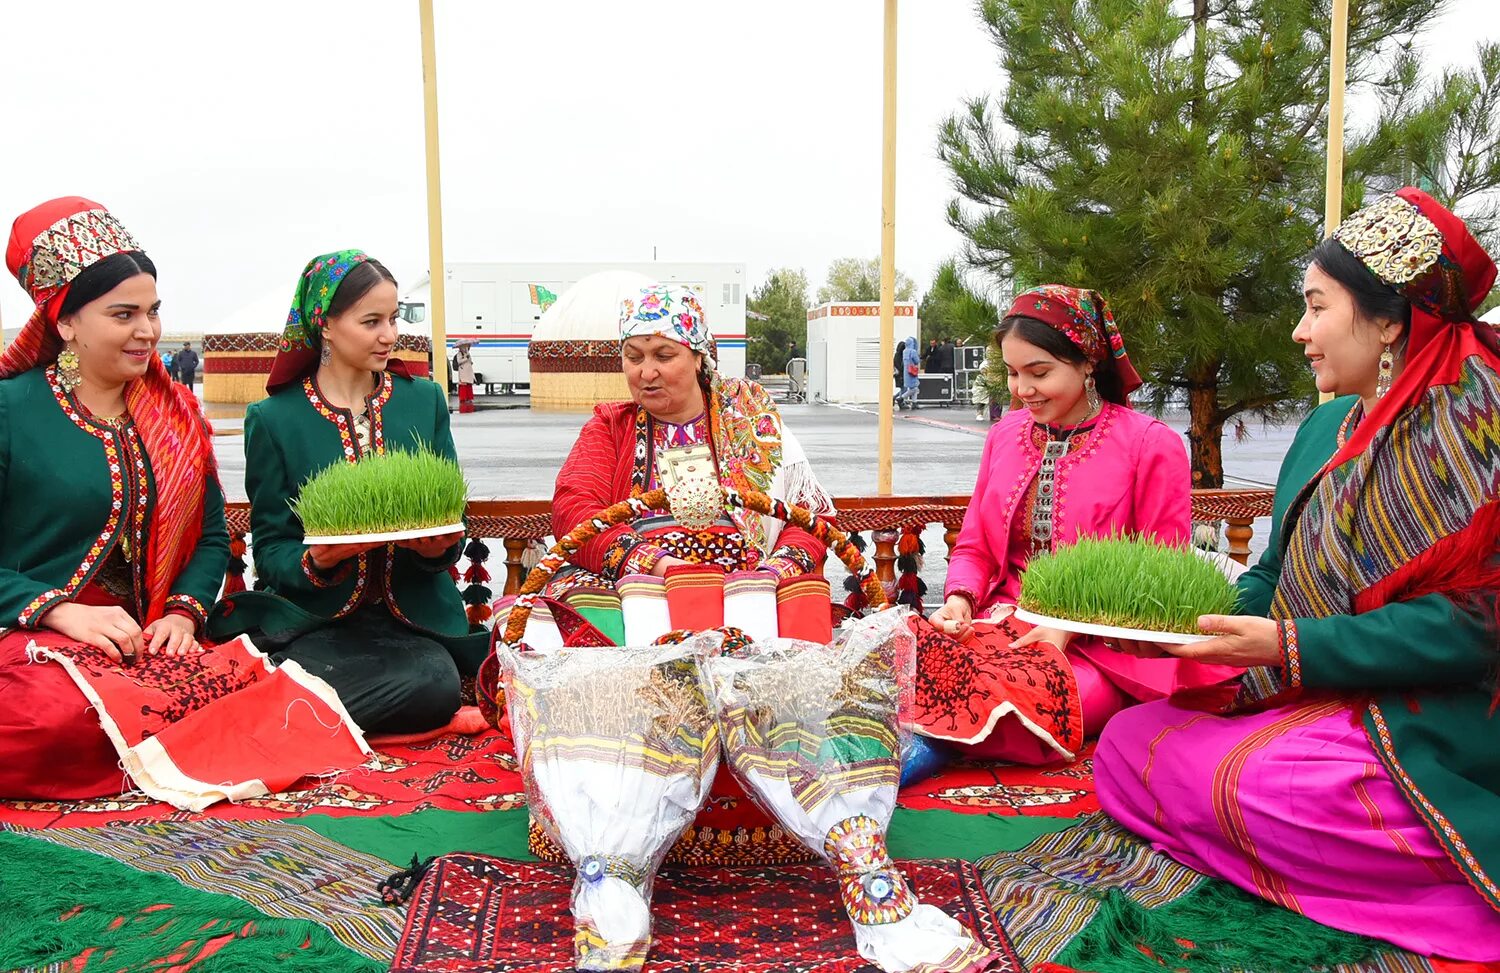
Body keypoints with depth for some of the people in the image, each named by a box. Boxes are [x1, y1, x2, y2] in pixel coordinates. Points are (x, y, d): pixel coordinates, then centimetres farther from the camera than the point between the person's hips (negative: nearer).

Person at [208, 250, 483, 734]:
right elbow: (270, 549, 3)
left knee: (438, 682, -31)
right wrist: (314, 561, -20)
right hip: (311, 619, -3)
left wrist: (441, 545, -14)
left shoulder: (424, 399, 10)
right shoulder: (273, 418, 2)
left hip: (414, 616, 3)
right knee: (430, 685, -33)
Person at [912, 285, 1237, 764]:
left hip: (1100, 646, -4)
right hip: (1004, 625, 4)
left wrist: (1071, 627, -18)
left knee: (1018, 716, -36)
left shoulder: (1152, 445, -4)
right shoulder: (1004, 436, 13)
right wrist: (960, 599, -6)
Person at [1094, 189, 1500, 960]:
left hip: (1427, 718, -8)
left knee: (1240, 780, -29)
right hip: (1312, 697, 8)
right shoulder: (1329, 427, 12)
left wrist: (1291, 647, -22)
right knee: (1125, 741, -5)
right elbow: (1275, 577, 16)